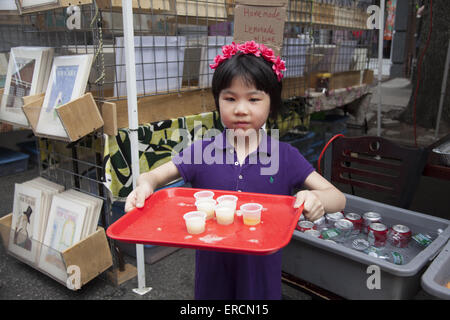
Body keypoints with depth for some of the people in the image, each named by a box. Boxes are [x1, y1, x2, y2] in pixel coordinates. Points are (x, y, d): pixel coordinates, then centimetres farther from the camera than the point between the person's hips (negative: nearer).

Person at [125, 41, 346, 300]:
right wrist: (145, 185, -27)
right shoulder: (202, 152, -7)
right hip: (212, 268, 1)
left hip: (262, 271, 0)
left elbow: (338, 198, -9)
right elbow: (154, 176, -2)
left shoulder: (284, 157, -9)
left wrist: (317, 199, -33)